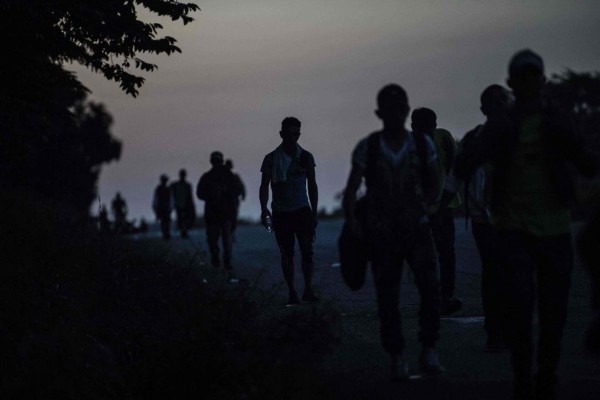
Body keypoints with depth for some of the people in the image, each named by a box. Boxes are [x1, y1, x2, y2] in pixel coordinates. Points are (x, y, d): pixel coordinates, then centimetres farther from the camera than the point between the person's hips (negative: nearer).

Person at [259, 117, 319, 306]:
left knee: (307, 250, -12)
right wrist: (264, 208, -12)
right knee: (287, 254, 2)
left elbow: (312, 186, 9)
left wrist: (314, 212, 5)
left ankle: (308, 289, -12)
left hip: (302, 210, 0)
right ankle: (291, 293, 6)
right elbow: (264, 186, 3)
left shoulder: (306, 157, 4)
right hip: (281, 212, 0)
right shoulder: (271, 159, 1)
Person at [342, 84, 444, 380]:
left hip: (416, 226, 1)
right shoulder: (367, 148, -5)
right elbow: (351, 190, -7)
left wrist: (424, 206, -6)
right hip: (381, 231, -1)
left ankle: (428, 350, -4)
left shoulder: (422, 144, 1)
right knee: (387, 296, 2)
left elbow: (434, 182, 12)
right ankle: (397, 358, 12)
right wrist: (352, 221, -22)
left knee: (430, 284, -15)